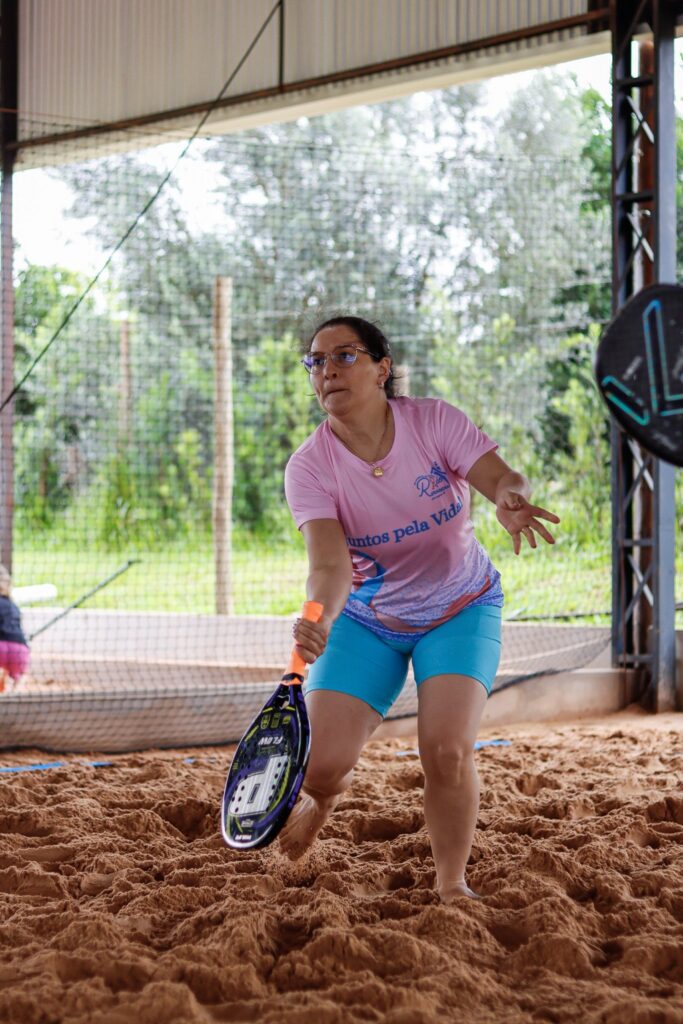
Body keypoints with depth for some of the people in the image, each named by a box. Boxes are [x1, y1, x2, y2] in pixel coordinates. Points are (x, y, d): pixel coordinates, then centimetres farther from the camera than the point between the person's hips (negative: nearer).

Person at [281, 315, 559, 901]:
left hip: (461, 609, -1)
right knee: (318, 765, -10)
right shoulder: (309, 467, -19)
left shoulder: (434, 422, -18)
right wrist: (319, 620, -52)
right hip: (366, 618, 1)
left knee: (447, 752, -20)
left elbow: (503, 478, -26)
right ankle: (328, 791, 31)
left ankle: (452, 881, 6)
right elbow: (330, 564, -31)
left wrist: (511, 499, -51)